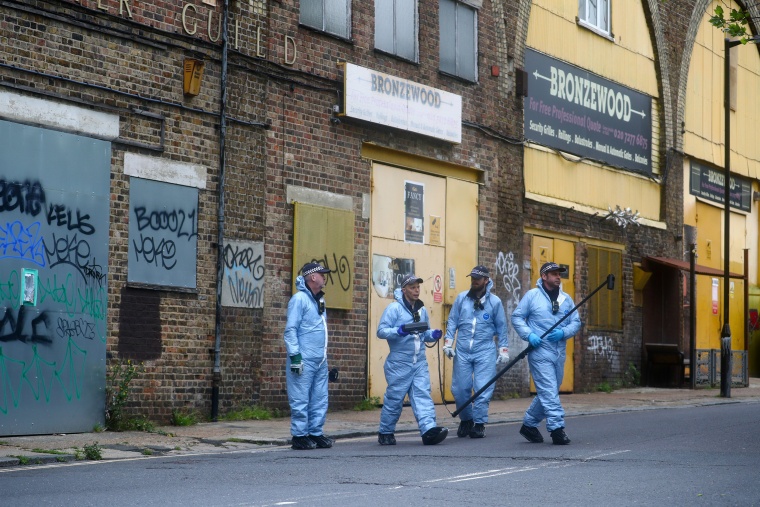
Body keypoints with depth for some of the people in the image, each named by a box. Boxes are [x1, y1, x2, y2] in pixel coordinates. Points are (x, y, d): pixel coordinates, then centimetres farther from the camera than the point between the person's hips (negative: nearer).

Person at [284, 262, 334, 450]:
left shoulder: (319, 300, 17)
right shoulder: (299, 299, -8)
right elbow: (290, 330, -11)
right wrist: (294, 355, -17)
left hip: (320, 360, 8)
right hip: (304, 360, -8)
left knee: (320, 400, 9)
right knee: (301, 400, -3)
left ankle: (315, 433, 16)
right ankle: (299, 436, 2)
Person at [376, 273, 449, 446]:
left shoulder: (422, 310, 15)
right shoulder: (394, 308, -6)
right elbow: (381, 331, -11)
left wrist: (433, 335, 3)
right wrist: (400, 331, -26)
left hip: (419, 363, 6)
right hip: (399, 363, -5)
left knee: (423, 395, -6)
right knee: (394, 398, 2)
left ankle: (429, 429, -17)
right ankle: (386, 433, 16)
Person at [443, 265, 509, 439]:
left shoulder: (494, 301, 3)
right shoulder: (461, 298, 7)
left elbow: (501, 328, 9)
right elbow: (452, 322, 9)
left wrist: (503, 350, 6)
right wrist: (448, 343, 0)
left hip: (485, 352, -2)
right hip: (462, 352, 2)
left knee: (483, 389, -6)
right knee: (460, 388, 3)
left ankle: (479, 423, 3)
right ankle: (466, 420, 22)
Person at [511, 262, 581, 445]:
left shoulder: (566, 299, 13)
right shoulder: (532, 295, 0)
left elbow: (576, 322, 11)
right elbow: (516, 317, 1)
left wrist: (563, 332, -10)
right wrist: (529, 335, -13)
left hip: (559, 352, 6)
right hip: (539, 351, -6)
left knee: (549, 392, 12)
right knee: (549, 391, -12)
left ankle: (529, 424, 25)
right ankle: (557, 428, -12)